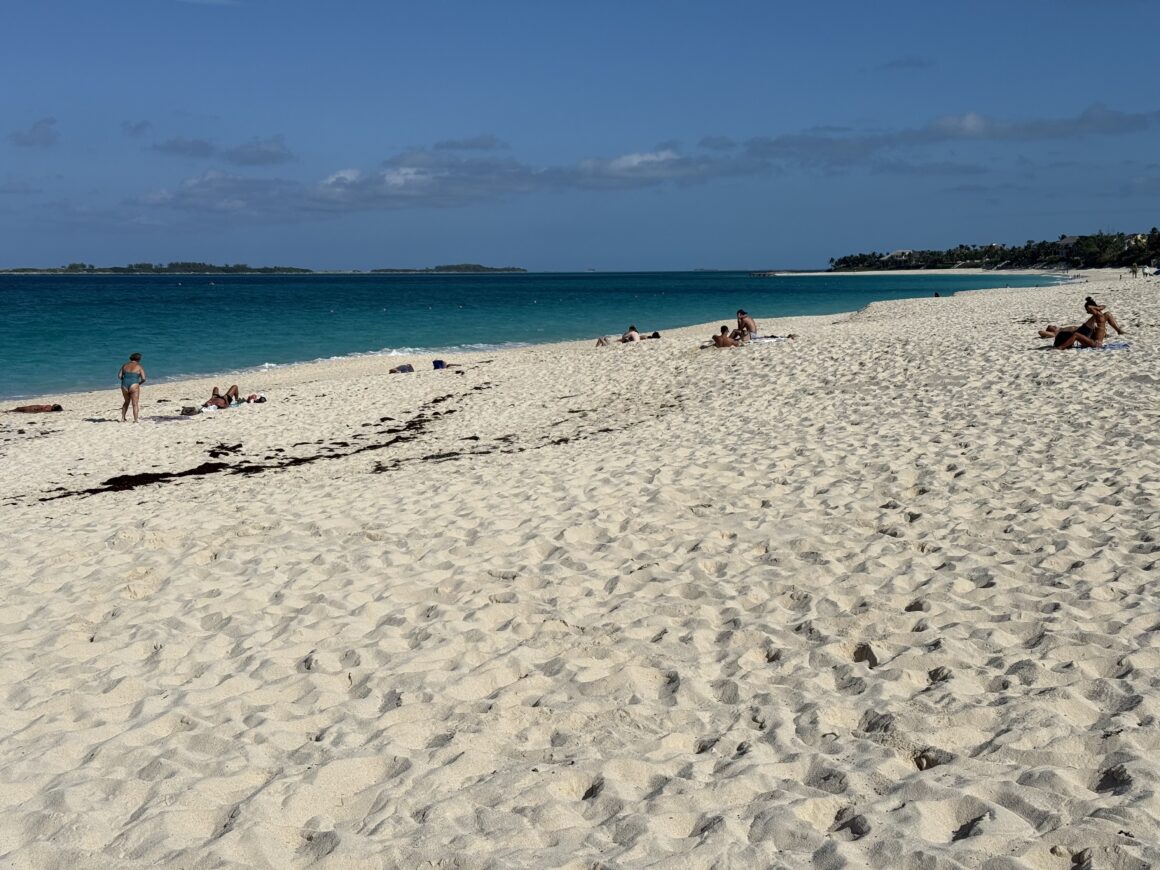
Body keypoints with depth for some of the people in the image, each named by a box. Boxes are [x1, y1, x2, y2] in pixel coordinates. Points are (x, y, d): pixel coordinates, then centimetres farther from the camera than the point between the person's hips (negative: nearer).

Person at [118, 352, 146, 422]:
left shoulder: (125, 365, 16)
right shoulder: (139, 367, 5)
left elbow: (119, 376, 8)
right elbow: (143, 379, -3)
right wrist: (139, 383, 16)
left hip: (124, 385, 4)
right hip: (134, 385, -4)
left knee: (126, 402, 24)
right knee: (135, 404, 1)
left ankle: (122, 418, 22)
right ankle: (135, 420, -5)